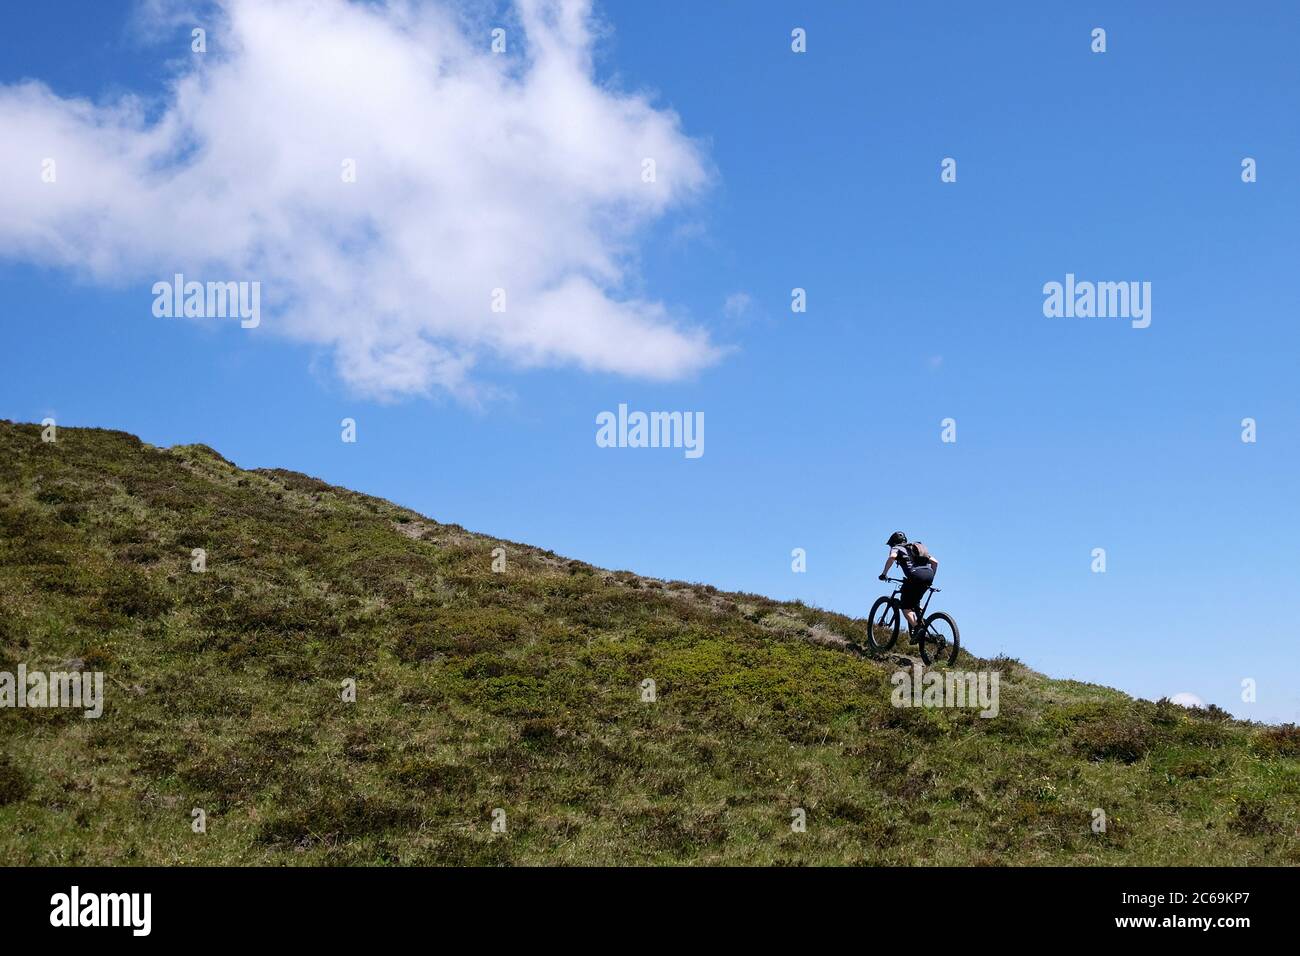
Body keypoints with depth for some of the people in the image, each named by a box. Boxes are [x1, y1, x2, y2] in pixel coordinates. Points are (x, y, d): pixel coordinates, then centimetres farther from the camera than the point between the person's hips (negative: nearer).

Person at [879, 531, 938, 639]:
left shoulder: (897, 548, 18)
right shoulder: (917, 547, 36)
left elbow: (892, 557, -8)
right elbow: (935, 562, 28)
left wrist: (884, 573, -2)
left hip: (916, 575, -6)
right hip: (928, 575, 6)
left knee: (905, 606, 3)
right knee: (915, 602, 28)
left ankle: (915, 628, -15)